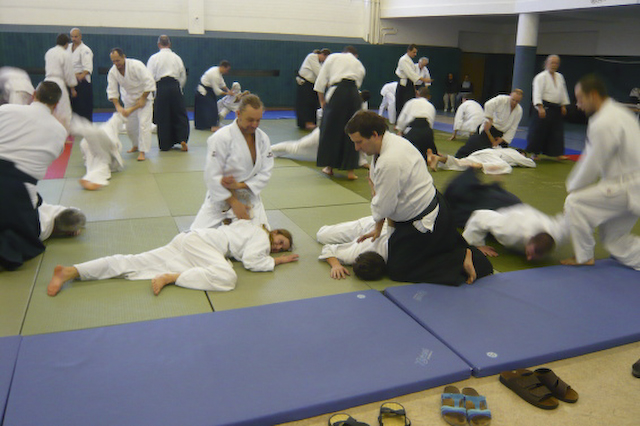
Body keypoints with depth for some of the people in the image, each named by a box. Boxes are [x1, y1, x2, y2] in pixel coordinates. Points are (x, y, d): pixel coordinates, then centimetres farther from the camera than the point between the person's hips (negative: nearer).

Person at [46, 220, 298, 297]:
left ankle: (70, 271, -12)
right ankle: (171, 277, -30)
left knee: (132, 263, -4)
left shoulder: (252, 229, 22)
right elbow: (251, 261, -15)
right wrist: (276, 262, 0)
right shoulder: (262, 237, -1)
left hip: (190, 239, 8)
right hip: (200, 243, -8)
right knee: (226, 277, -30)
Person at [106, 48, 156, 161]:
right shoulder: (112, 72, -10)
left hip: (144, 97, -5)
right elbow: (112, 91, -8)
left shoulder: (136, 65, -26)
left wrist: (143, 99, -23)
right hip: (129, 99, 6)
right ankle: (136, 146, 34)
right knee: (130, 125, 10)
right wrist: (118, 106, -20)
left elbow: (149, 82, -27)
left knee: (143, 123, -17)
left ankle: (142, 151, -14)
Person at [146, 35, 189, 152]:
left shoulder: (154, 58, -1)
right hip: (175, 87, 2)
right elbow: (183, 77, 13)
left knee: (162, 117, 5)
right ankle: (182, 139, -4)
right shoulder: (177, 58, 9)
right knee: (180, 115, 10)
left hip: (161, 88, -2)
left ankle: (165, 144, 10)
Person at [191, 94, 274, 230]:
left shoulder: (263, 138, -2)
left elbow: (265, 173, -4)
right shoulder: (220, 138, -18)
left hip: (249, 196, 4)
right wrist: (233, 203, -19)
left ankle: (232, 222, 18)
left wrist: (240, 185, -20)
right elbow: (212, 176, -19)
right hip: (220, 197, -3)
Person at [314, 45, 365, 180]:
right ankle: (350, 170, 10)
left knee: (330, 130, 11)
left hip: (337, 93, -2)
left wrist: (322, 101, 17)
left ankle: (329, 167, 19)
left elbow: (321, 80, 12)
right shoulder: (359, 65, 26)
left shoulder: (333, 57, 19)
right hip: (354, 95, 3)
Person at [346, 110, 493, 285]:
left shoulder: (390, 162, -32)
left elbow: (382, 207, -22)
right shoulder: (390, 141, 1)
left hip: (425, 222, -10)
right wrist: (379, 227, 11)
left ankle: (461, 260, -5)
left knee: (398, 270, -1)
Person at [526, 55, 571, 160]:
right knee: (539, 131, -4)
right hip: (545, 107, -7)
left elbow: (563, 92, 21)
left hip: (556, 108, 7)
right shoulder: (541, 77, -9)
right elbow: (537, 93, -17)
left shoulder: (560, 77, 14)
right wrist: (540, 107, -25)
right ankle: (533, 152, 8)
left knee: (557, 131, 7)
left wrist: (563, 106, 15)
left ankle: (558, 153, 13)